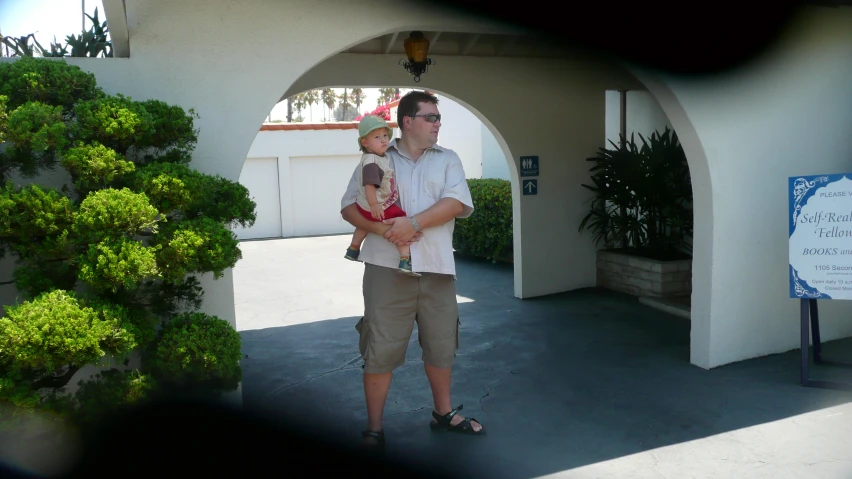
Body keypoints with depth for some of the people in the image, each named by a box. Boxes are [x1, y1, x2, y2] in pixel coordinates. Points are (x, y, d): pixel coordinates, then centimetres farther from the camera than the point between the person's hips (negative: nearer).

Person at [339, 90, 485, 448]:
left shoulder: (448, 159, 10)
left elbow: (457, 203, -5)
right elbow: (349, 207, 3)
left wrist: (413, 222, -17)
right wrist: (381, 228, -15)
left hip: (437, 268, 3)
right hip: (387, 268, -2)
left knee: (441, 345, 13)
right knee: (380, 349, 0)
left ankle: (443, 413, 34)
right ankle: (374, 429, 13)